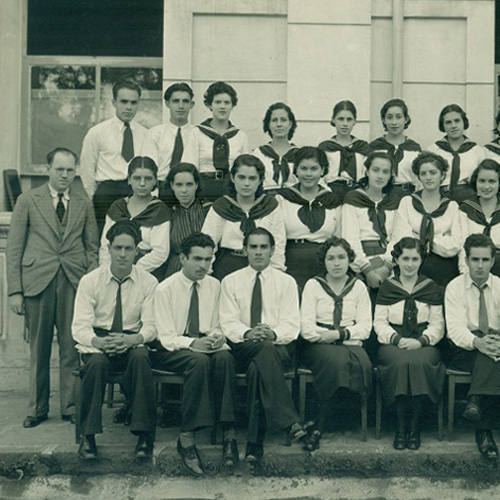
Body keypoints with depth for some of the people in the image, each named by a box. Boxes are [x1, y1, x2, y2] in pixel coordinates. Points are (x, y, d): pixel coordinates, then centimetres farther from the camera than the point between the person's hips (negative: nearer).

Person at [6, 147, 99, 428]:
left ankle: (71, 406, 13)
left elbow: (92, 248, 11)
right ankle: (38, 408, 18)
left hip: (74, 282, 1)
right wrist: (15, 290, -4)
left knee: (72, 347, 0)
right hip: (37, 281, -1)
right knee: (39, 349, 7)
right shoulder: (28, 201, 5)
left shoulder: (84, 203, 10)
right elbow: (14, 248, 3)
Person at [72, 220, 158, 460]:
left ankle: (144, 434, -26)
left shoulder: (148, 282, 1)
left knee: (140, 357, -35)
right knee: (97, 362, -35)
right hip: (97, 344, 0)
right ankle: (87, 436, -22)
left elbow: (151, 326, -4)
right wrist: (98, 341, -30)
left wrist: (133, 339, -27)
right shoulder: (90, 281, -1)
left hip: (132, 344, 0)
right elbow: (80, 326, -7)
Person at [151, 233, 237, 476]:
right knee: (199, 361, -37)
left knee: (224, 356, -31)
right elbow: (166, 337, -10)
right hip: (172, 350, -4)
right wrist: (192, 343, -28)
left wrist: (217, 337, -10)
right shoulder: (166, 289, -6)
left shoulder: (214, 285, 10)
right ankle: (187, 439, -32)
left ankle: (229, 433, -31)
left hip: (202, 344, 4)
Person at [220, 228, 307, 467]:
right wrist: (247, 333, -22)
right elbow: (228, 322, 1)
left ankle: (254, 445, -37)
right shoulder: (231, 281, 13)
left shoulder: (286, 282, 12)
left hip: (279, 346, 0)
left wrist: (273, 334, -24)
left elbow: (292, 324, 0)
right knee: (264, 351, -38)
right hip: (243, 348, 0)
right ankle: (290, 422, -46)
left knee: (257, 368, -36)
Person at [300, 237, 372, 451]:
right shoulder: (313, 285, 8)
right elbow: (306, 327, -1)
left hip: (350, 344, 2)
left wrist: (340, 333, -11)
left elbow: (365, 327, 5)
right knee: (335, 359, -37)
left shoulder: (358, 287, 14)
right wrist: (325, 336, -17)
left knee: (361, 362, -33)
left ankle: (321, 426, -25)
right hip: (318, 346, -2)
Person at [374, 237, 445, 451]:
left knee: (419, 362, -34)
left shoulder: (432, 288, 14)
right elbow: (380, 323, 5)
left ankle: (415, 426, -23)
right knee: (400, 363, -34)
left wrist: (420, 341, -12)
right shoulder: (387, 288, 13)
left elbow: (437, 325, 7)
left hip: (423, 343, 0)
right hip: (393, 344, 0)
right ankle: (400, 427, -24)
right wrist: (398, 339, -13)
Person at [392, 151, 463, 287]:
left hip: (444, 267, 1)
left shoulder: (451, 206, 15)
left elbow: (455, 245, 3)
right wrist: (442, 242, -2)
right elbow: (400, 239, -1)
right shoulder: (407, 202, 13)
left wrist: (424, 241, -2)